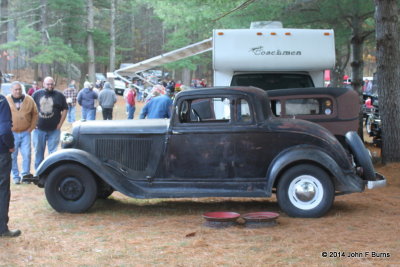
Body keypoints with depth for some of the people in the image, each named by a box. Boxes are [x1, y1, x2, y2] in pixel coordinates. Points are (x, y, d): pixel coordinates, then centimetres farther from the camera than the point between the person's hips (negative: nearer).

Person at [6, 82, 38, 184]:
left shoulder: (29, 100, 2)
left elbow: (35, 114, 10)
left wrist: (31, 127, 3)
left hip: (25, 133, 1)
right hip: (12, 133, -1)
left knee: (27, 155, 0)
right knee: (13, 156, 4)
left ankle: (25, 174, 14)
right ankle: (16, 176, 15)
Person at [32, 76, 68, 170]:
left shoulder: (59, 95, 0)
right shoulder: (36, 94, 3)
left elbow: (64, 110, 4)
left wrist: (60, 124, -2)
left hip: (54, 130, -1)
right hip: (39, 129, 2)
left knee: (53, 152, 2)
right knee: (38, 151, 9)